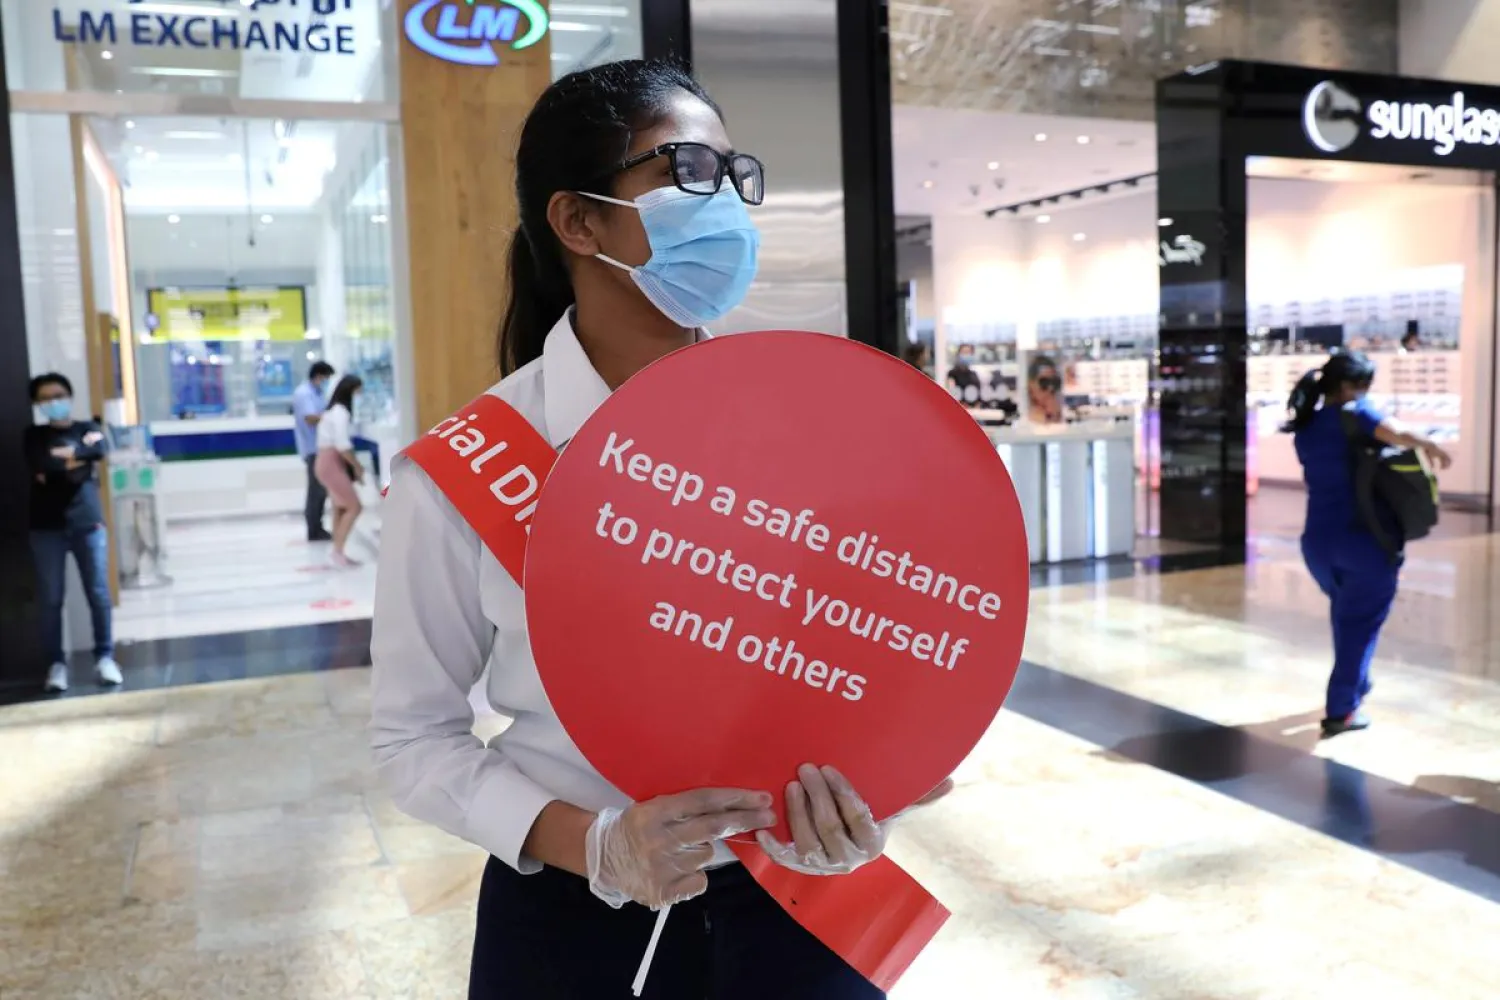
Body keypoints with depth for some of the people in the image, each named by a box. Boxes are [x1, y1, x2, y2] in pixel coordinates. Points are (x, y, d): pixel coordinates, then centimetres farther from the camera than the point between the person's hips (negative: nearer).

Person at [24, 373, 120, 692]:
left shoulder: (87, 428, 10)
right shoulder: (34, 435, 8)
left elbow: (101, 450, -13)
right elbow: (41, 466, -13)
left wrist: (63, 454, -7)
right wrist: (79, 459, -7)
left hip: (88, 524, 0)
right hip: (47, 527, 0)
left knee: (99, 594, -1)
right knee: (51, 600, 0)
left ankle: (105, 657, 8)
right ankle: (56, 663, 8)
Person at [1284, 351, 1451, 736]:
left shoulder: (1305, 427, 11)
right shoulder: (1354, 413, -9)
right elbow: (1401, 436, -26)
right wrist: (1431, 447, -9)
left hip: (1317, 540, 6)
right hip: (1363, 538, -6)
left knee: (1346, 617, 26)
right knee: (1361, 623, 5)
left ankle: (1357, 687, 41)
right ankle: (1342, 710, 5)